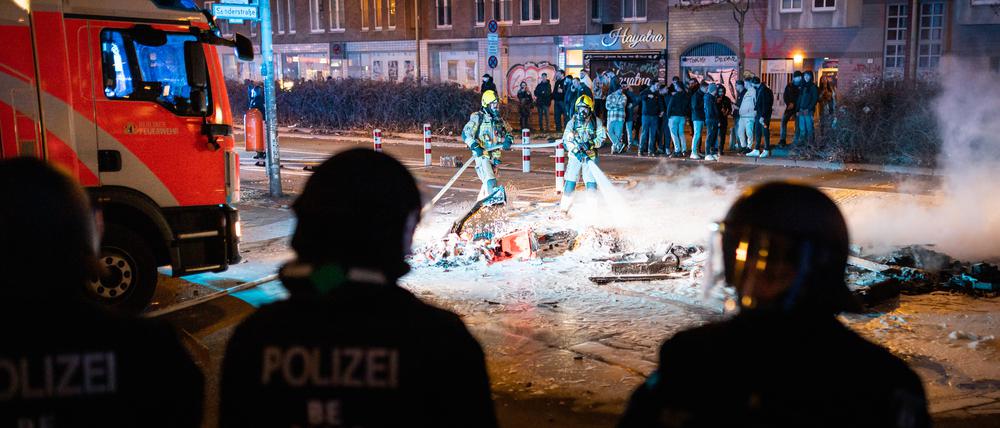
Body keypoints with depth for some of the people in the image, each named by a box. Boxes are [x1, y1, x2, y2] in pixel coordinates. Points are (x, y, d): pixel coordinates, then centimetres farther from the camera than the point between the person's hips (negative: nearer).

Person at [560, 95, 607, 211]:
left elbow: (602, 138, 2)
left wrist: (591, 143, -17)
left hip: (590, 155, 0)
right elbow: (566, 140, -6)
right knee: (570, 181, -4)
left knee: (591, 182, -5)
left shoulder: (596, 122, 0)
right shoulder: (572, 122, -1)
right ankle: (564, 206, 7)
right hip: (575, 155, 0)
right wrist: (576, 151, -21)